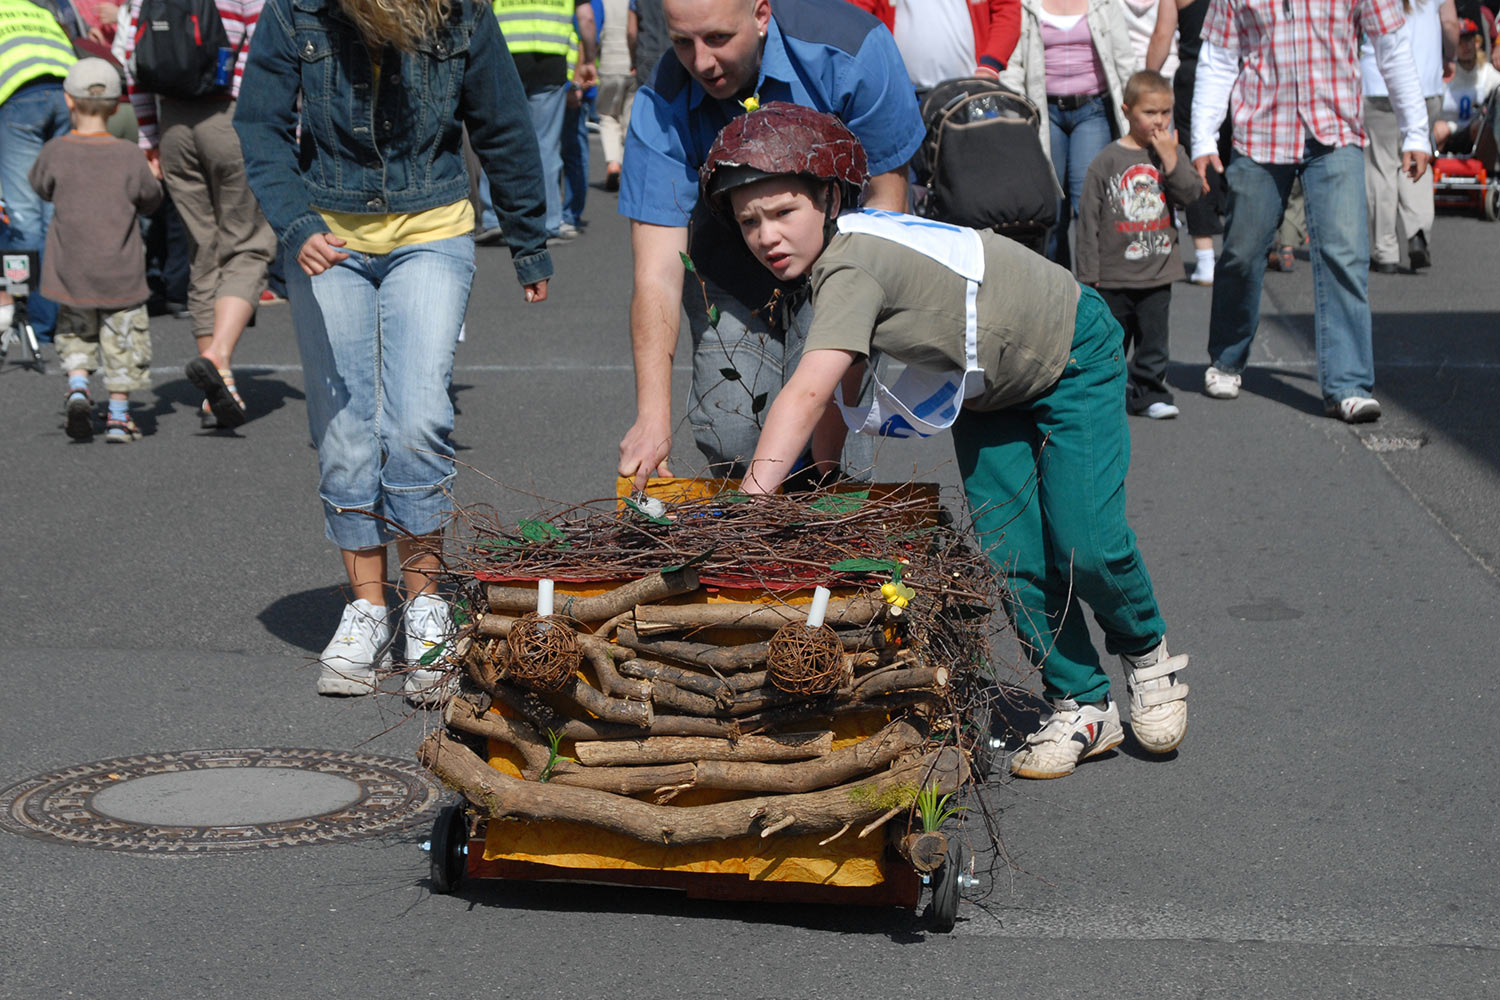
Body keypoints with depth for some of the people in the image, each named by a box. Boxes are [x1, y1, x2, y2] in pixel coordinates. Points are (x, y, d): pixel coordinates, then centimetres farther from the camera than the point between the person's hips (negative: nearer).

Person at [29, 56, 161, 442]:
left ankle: (78, 386, -3)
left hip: (72, 274, 1)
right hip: (121, 273, -1)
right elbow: (150, 200, 2)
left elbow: (40, 187, 10)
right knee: (122, 343, 10)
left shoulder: (55, 153, -9)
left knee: (76, 335, 20)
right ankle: (118, 418, 13)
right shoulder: (130, 156, -11)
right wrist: (152, 177, 20)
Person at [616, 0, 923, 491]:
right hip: (732, 259, 1)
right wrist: (652, 415, -41)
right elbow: (657, 271, -30)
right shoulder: (660, 110, -25)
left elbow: (886, 197, -16)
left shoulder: (851, 48, -29)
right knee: (729, 431, -9)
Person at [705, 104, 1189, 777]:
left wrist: (744, 506, -53)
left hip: (1072, 359, -8)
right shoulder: (828, 259, -11)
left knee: (1086, 546, -13)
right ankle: (1083, 709, 12)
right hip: (988, 393, 8)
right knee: (1009, 555, -2)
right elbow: (830, 394, 2)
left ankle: (1147, 654, 17)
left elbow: (807, 395, -48)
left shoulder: (852, 266, -38)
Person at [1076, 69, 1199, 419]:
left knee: (1153, 341, 7)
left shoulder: (1172, 154, 5)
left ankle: (1149, 393, 18)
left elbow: (1190, 194, -7)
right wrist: (1089, 274, -6)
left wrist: (1170, 158, -16)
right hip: (1114, 276, -2)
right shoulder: (1107, 160, -5)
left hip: (1157, 275, 2)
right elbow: (1088, 218, -4)